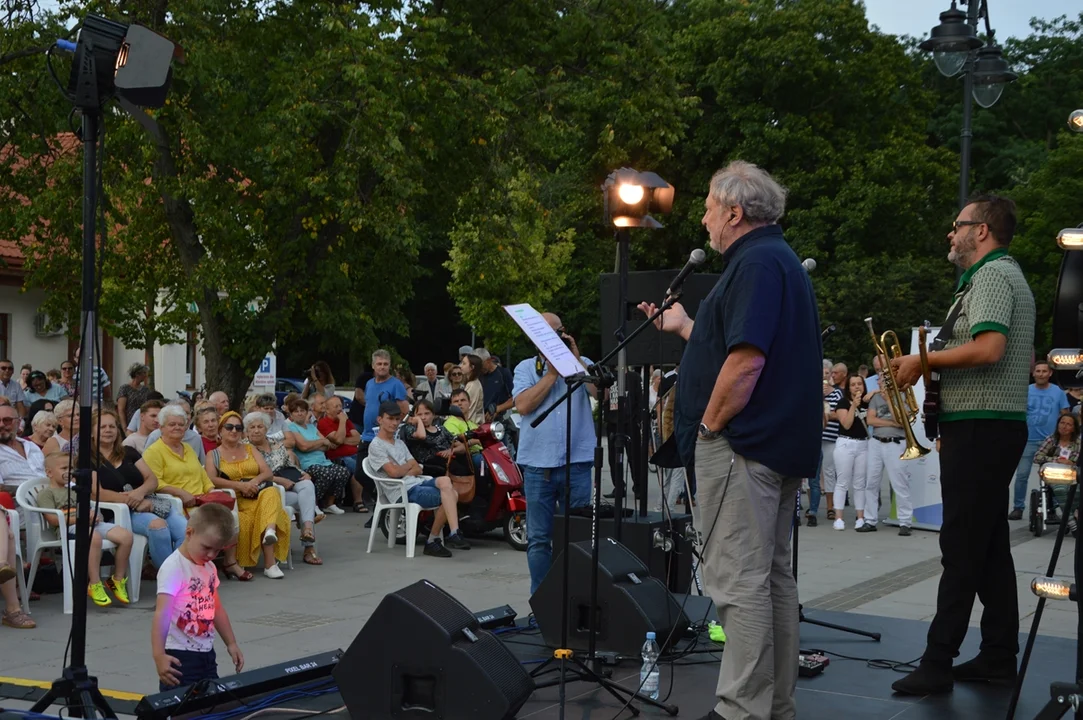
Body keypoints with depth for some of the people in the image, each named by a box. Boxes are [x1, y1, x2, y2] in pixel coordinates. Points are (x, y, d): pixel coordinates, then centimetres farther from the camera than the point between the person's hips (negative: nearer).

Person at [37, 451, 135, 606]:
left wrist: (93, 515, 5)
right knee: (94, 536, -42)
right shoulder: (46, 493, 8)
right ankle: (95, 586, -35)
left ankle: (118, 580, -2)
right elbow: (53, 520, -7)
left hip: (90, 524, 8)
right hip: (67, 529, -8)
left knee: (126, 535, -15)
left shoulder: (73, 489, 33)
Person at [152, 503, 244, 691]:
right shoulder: (173, 568, -16)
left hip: (206, 653, 8)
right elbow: (162, 615, -24)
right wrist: (159, 655, -32)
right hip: (180, 656, -8)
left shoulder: (209, 568, 9)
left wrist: (231, 644, 23)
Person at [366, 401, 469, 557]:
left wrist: (403, 471, -6)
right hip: (403, 491, -8)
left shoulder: (400, 443, 25)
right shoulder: (376, 446, -1)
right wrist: (409, 465, 7)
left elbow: (418, 469, 15)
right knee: (447, 497, -24)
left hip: (418, 482, 8)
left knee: (445, 481, -24)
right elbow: (393, 472, -12)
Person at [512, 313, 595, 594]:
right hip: (538, 464, 0)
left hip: (577, 462, 0)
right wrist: (552, 373, -7)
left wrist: (575, 359, -7)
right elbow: (523, 405, -7)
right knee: (539, 539, 4)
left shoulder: (582, 364, 11)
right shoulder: (526, 367, 9)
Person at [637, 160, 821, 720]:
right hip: (780, 443, 11)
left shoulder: (756, 263, -14)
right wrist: (684, 327, 25)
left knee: (738, 579, -8)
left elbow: (745, 362, -24)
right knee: (771, 575, 13)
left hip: (742, 443, -11)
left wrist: (709, 424, -13)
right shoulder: (781, 260, 20)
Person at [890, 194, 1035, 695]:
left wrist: (923, 360, -15)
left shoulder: (992, 276, -12)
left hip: (980, 428, -11)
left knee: (962, 548, -9)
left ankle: (938, 664, -6)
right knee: (989, 546, 11)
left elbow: (989, 348, -26)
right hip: (995, 425, 11)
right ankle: (999, 657, 16)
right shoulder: (1008, 276, 21)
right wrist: (935, 366, 19)